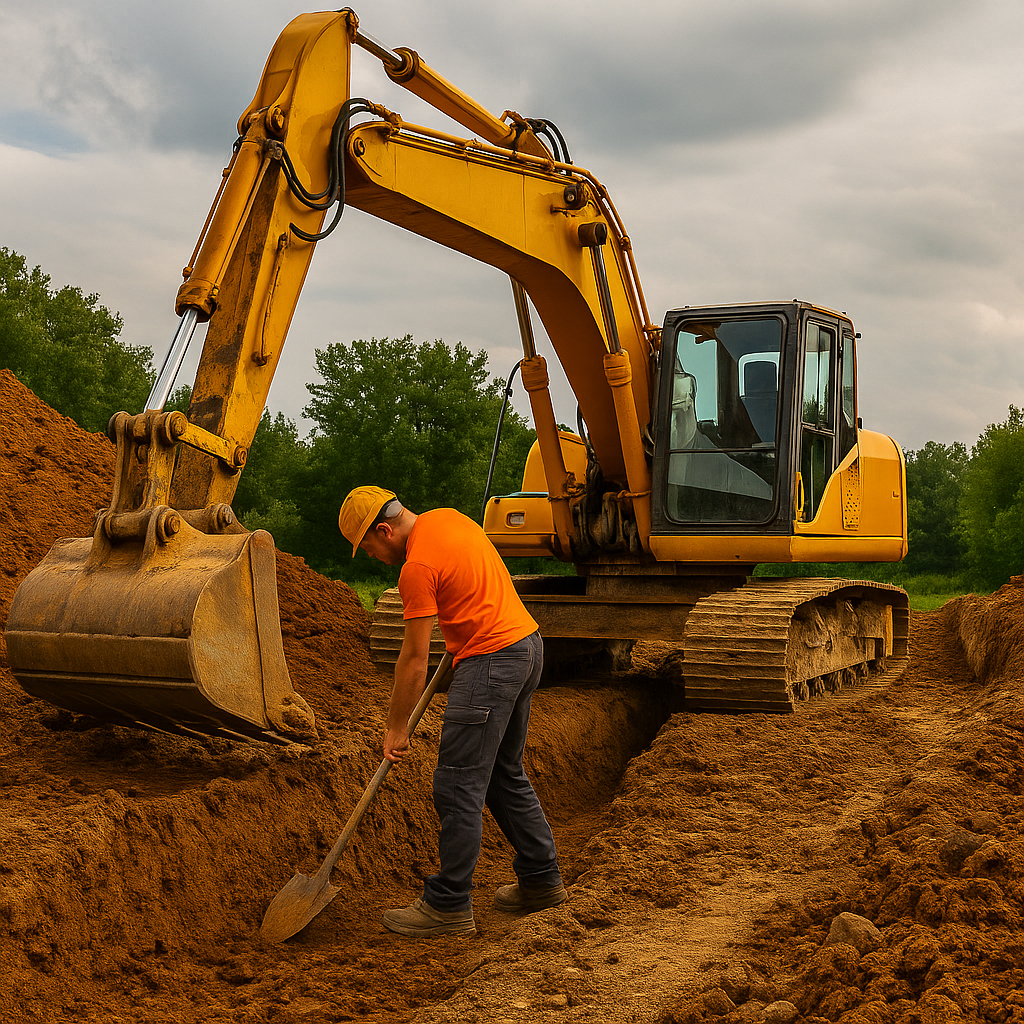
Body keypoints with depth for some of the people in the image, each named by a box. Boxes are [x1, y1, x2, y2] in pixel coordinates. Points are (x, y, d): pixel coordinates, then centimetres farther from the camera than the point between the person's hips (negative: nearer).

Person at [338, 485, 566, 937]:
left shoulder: (417, 567, -16)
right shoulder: (447, 518, 10)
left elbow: (414, 659, -13)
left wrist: (397, 728, -4)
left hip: (491, 660, -10)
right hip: (528, 644, 10)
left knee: (458, 788, -4)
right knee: (504, 776, 19)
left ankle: (449, 905, 2)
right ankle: (540, 880, 26)